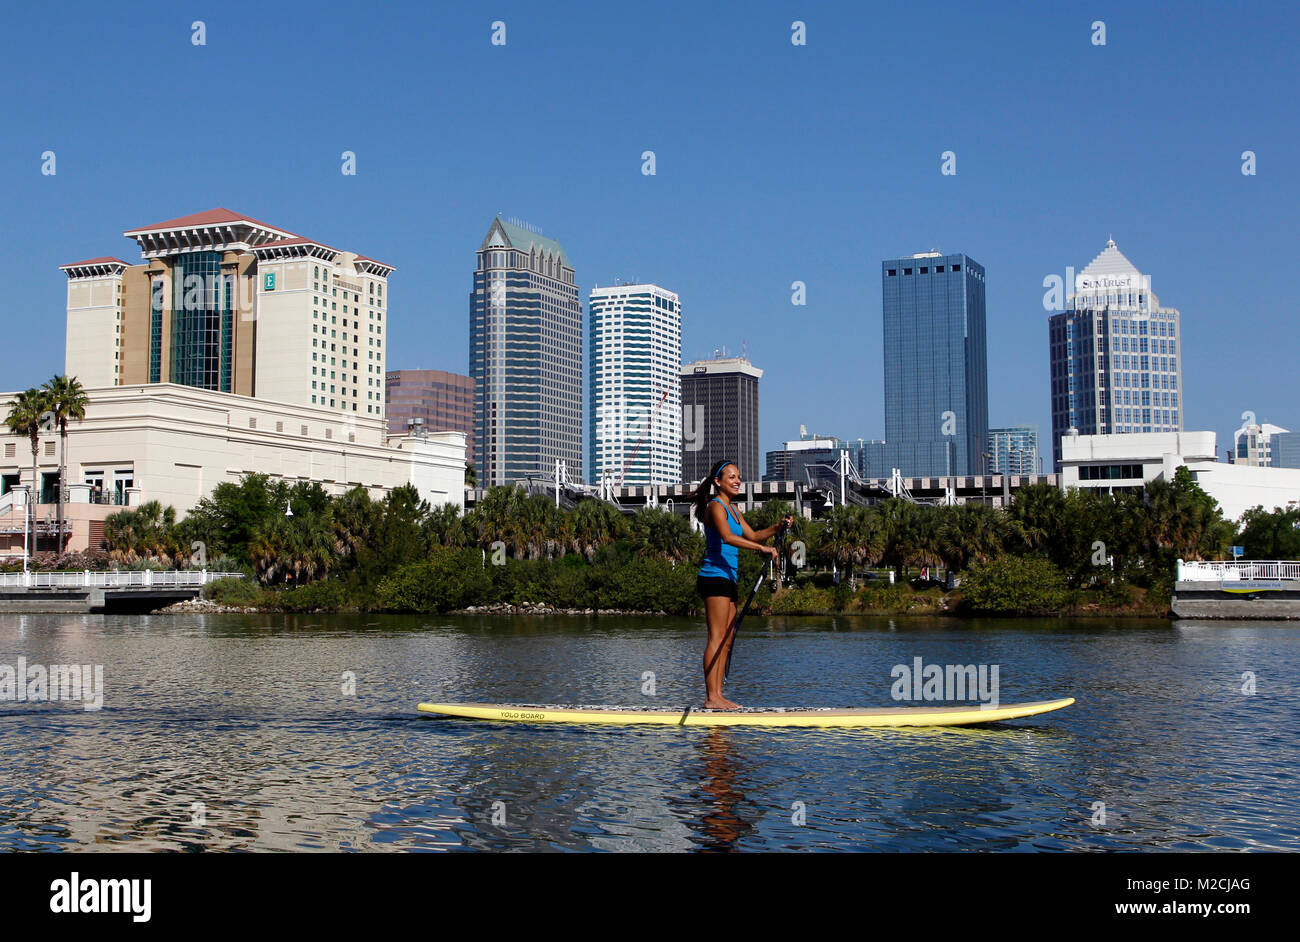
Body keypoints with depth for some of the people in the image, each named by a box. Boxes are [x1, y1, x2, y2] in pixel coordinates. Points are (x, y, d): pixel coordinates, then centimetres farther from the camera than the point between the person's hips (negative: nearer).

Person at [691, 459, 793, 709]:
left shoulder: (732, 508, 21)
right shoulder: (715, 506, -9)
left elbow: (752, 535, 25)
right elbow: (727, 537, -25)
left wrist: (778, 527, 10)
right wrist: (762, 548, -31)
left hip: (727, 579, 10)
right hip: (715, 576, -10)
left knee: (727, 640, 8)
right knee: (716, 637, -11)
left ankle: (717, 694, 11)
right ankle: (711, 698, -12)